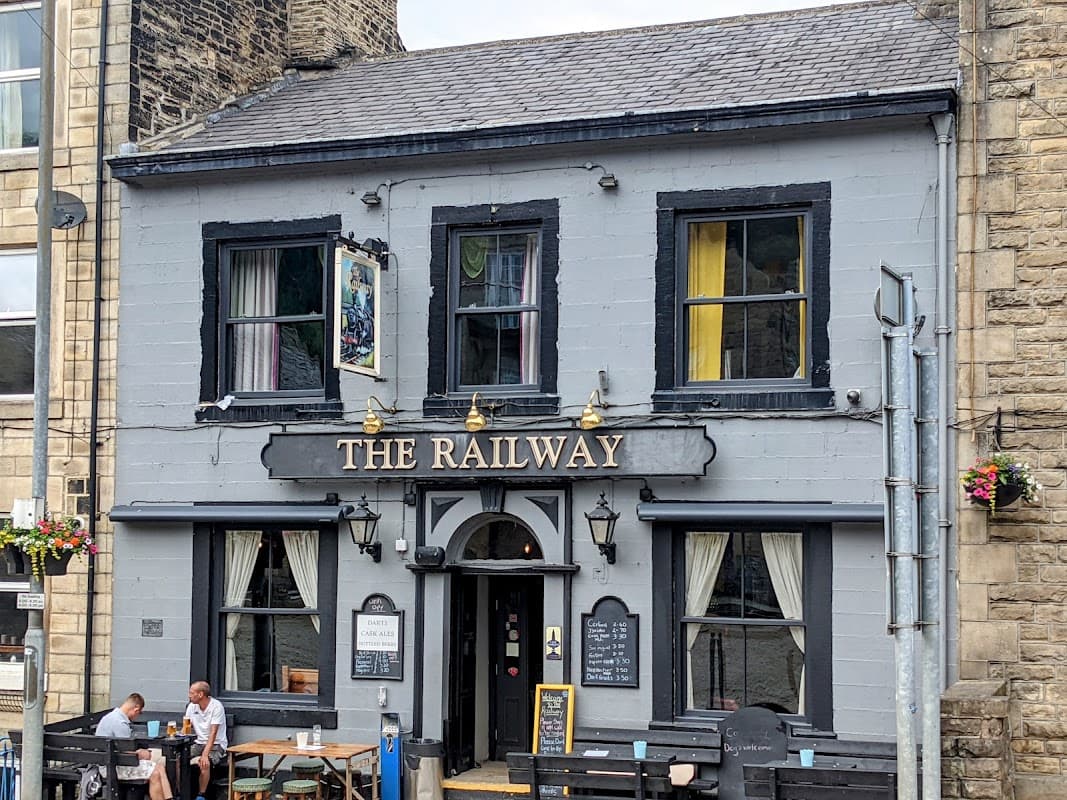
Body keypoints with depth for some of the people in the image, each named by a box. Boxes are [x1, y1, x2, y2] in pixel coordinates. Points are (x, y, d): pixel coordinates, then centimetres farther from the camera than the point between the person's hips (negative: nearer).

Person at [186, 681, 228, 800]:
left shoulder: (216, 707, -16)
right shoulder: (192, 706, 4)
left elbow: (213, 733, -23)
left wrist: (205, 754, -33)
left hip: (216, 745, -6)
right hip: (199, 744, 6)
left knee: (204, 763, -34)